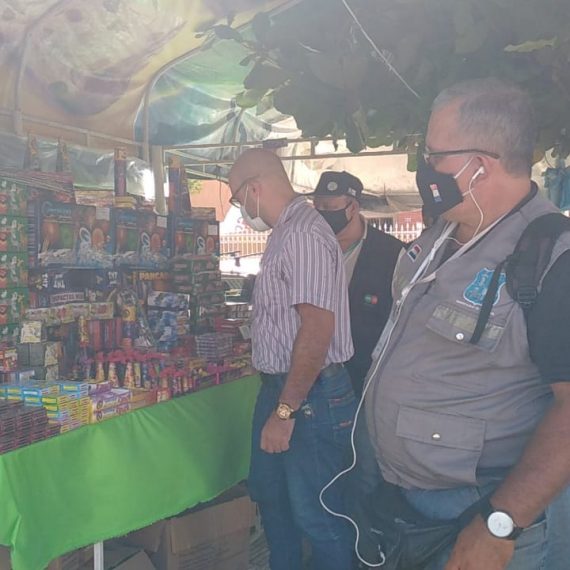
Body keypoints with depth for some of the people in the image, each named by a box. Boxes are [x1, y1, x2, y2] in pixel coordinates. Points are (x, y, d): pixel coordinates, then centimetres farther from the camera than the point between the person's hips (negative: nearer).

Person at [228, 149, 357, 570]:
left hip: (309, 394, -10)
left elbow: (317, 329, -27)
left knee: (315, 513, 1)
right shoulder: (286, 232, 12)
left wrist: (285, 411, -23)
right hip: (279, 386, 10)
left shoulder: (304, 234, -20)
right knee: (270, 494, 22)